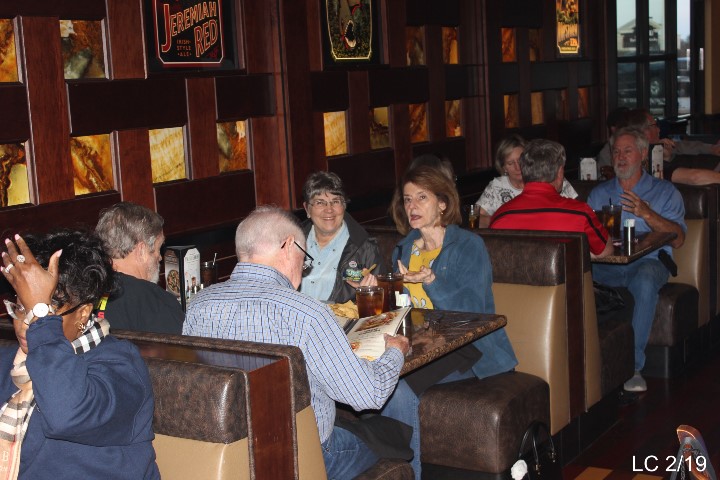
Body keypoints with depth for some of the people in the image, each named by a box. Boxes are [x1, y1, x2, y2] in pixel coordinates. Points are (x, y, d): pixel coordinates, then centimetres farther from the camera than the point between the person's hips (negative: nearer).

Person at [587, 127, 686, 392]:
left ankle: (633, 365, -33)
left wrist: (647, 214, -12)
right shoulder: (599, 193, 25)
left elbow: (678, 238, 1)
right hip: (604, 265, 3)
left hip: (648, 261, -2)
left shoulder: (664, 191, 16)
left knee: (645, 280, -39)